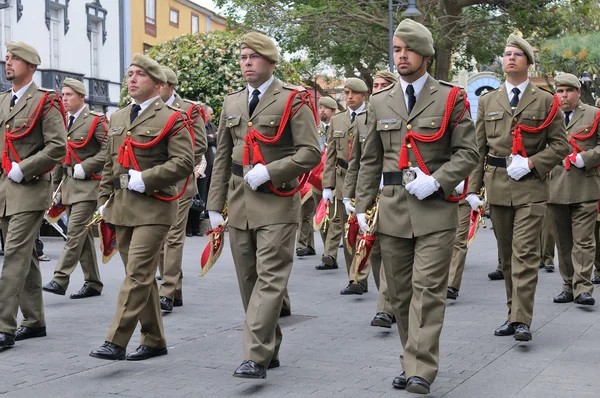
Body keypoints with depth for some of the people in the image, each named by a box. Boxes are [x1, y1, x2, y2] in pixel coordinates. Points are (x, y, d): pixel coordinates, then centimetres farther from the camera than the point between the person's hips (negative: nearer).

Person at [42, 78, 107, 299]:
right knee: (83, 235, 10)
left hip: (87, 184, -7)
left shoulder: (95, 121, -5)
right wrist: (55, 185, 17)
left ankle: (60, 280, -13)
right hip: (68, 184, 7)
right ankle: (92, 283, 16)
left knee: (75, 232, -12)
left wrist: (86, 166, -18)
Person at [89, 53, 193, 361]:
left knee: (137, 275, -11)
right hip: (121, 208, 7)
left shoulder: (171, 119, -4)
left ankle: (116, 342, -12)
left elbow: (183, 163, -13)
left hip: (153, 207, -7)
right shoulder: (117, 118, 16)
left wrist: (143, 179, -18)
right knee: (140, 276, 12)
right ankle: (154, 340, 21)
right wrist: (104, 201, 14)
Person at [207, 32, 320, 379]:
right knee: (249, 280, 9)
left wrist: (268, 171, -17)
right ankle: (270, 351, 21)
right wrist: (215, 206, 12)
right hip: (239, 203, 6)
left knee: (270, 279, -11)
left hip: (276, 204, -6)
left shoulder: (292, 100, -4)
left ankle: (257, 357, -12)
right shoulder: (232, 103, 14)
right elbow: (223, 157, 16)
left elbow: (311, 152, -9)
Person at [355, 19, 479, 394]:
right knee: (400, 291, 9)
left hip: (435, 208, -4)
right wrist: (363, 206, 7)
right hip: (392, 208, 4)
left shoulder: (451, 98, 1)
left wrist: (435, 182, -15)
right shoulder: (380, 102, 11)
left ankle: (421, 371, -9)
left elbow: (468, 153, -1)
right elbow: (371, 160, 14)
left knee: (428, 289, -9)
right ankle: (410, 363, 20)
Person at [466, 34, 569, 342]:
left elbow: (560, 145, 1)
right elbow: (478, 148, 11)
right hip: (497, 186, 3)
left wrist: (531, 163, -13)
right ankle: (513, 314, 18)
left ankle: (522, 320, -11)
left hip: (530, 187, -3)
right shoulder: (487, 101, 12)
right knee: (506, 254, 10)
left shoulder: (545, 101, 4)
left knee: (525, 253, -10)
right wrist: (473, 188, 5)